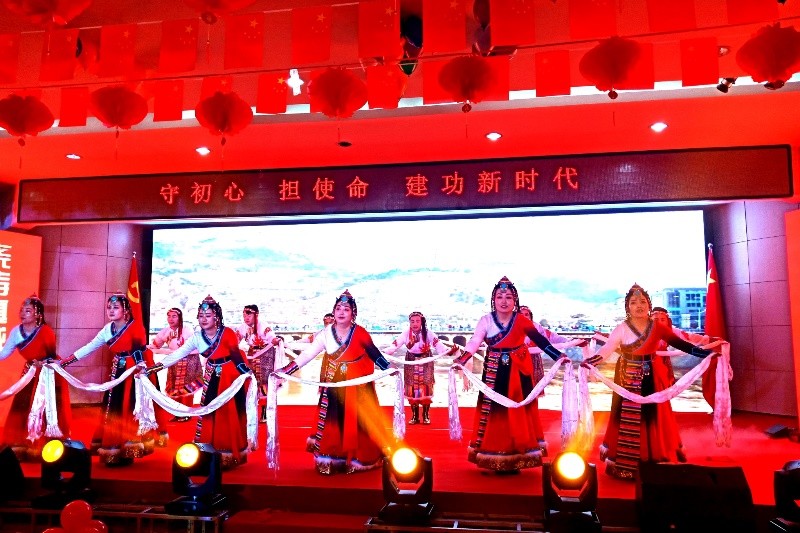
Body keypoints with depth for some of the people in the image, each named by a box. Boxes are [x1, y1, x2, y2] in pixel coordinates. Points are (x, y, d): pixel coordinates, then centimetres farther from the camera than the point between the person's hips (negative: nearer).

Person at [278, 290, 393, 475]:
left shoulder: (359, 333, -13)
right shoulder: (327, 333, -5)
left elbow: (375, 354, -7)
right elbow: (307, 354, -5)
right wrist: (285, 370, -10)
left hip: (357, 385, -3)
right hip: (334, 385, 3)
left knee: (356, 421, 3)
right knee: (331, 421, 6)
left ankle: (358, 458, 17)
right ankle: (329, 459, 16)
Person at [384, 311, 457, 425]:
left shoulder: (428, 334, -13)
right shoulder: (406, 334, -12)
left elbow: (439, 345, -21)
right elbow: (395, 344, -20)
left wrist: (450, 351, -38)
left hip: (425, 364, -1)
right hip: (411, 364, 1)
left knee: (426, 389, 0)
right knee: (412, 389, 2)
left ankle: (426, 415, 15)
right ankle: (414, 416, 15)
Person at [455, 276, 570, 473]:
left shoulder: (522, 321, -7)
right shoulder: (486, 320, -6)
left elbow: (541, 341, -7)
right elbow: (475, 342, -16)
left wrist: (559, 356, -16)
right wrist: (462, 360, -30)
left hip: (518, 372, 0)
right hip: (495, 372, 0)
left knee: (518, 412, 6)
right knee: (494, 411, 5)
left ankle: (518, 456, 18)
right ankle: (494, 457, 15)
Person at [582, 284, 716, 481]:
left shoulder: (657, 327, 0)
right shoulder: (621, 329, -7)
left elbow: (681, 344, -2)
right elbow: (606, 350, -16)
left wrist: (707, 353, -10)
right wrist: (587, 361, -32)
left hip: (653, 379, 2)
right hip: (629, 379, -2)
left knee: (655, 417, 8)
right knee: (629, 420, 2)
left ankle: (657, 462, 22)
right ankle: (626, 465, 10)